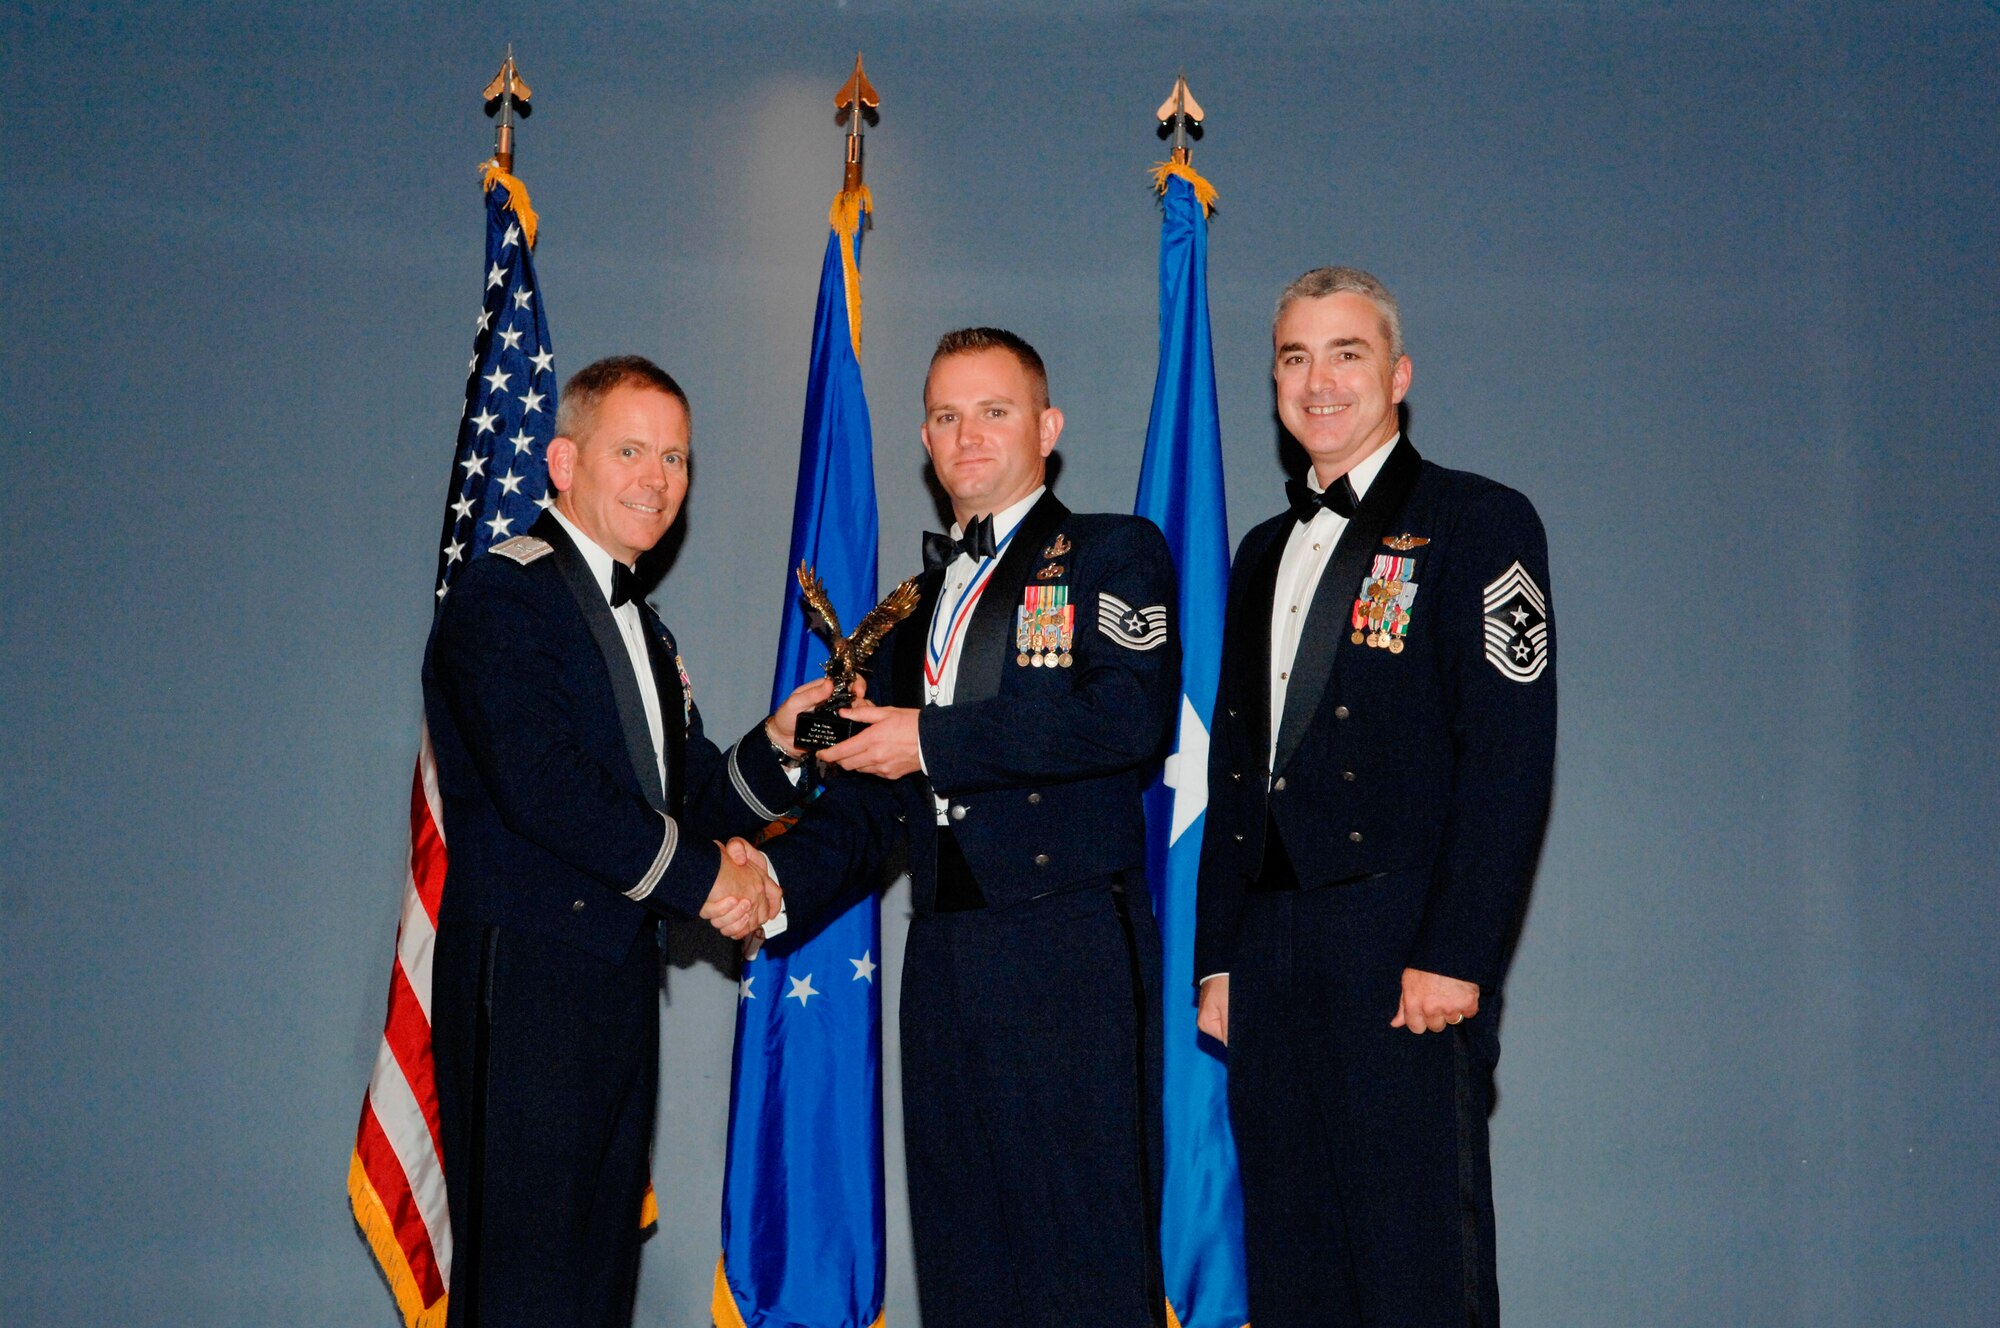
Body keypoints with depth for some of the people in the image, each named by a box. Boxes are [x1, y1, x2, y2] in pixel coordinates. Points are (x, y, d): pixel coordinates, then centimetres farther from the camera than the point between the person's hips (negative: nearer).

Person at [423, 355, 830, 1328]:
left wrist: (777, 743, 0)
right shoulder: (503, 594, -7)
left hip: (619, 974, 9)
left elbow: (688, 805, 18)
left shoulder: (641, 629, 22)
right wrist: (703, 879, -12)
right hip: (524, 967, -9)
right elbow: (541, 787, -19)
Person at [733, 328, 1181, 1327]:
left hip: (1072, 950, -6)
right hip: (944, 956, 6)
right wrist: (777, 871, 3)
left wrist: (933, 741, -11)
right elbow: (877, 796, 22)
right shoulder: (917, 600, 23)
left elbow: (1131, 716, -14)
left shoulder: (1113, 553, 4)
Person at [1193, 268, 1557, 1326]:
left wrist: (1455, 958, -17)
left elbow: (1511, 754, -10)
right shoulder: (1265, 553, 20)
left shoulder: (1477, 523, -1)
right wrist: (1217, 958, 12)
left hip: (1406, 960, -6)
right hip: (1272, 959, 6)